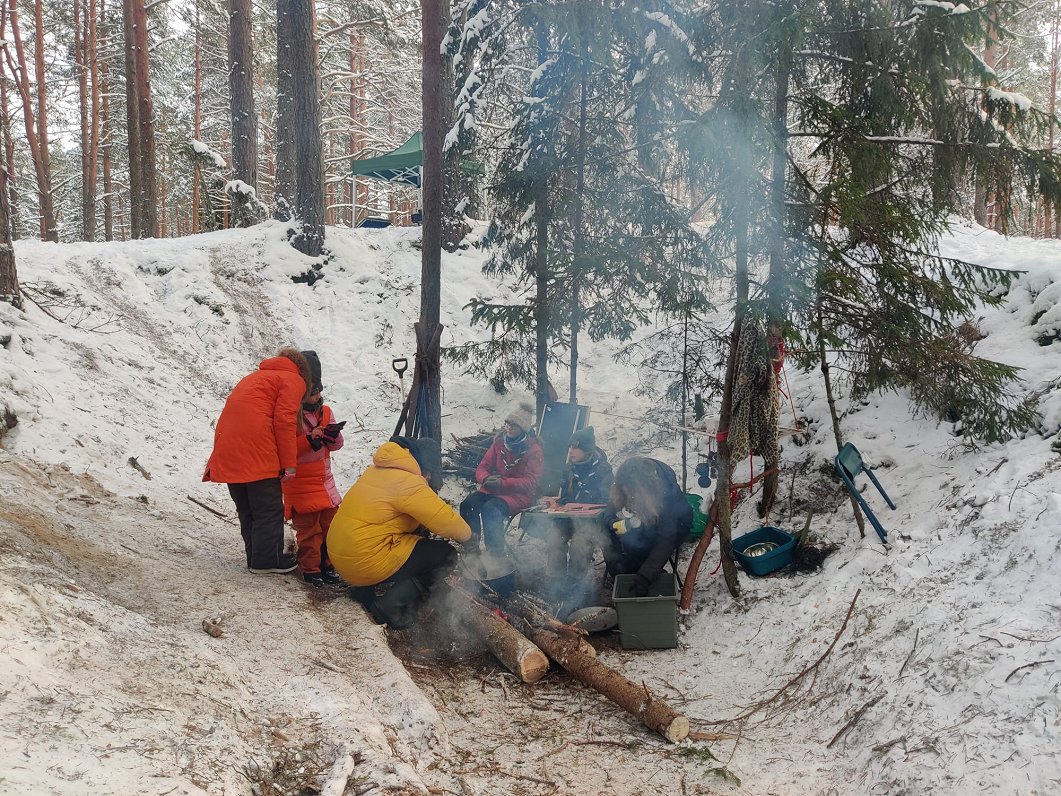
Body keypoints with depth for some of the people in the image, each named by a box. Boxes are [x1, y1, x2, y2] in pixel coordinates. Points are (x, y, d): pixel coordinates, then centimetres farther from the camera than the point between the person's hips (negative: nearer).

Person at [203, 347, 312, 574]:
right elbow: (284, 421, -7)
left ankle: (256, 558, 20)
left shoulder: (255, 377, 30)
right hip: (257, 454, -7)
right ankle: (267, 559, 4)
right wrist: (289, 464, -8)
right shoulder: (293, 380, 7)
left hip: (227, 448, 8)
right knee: (269, 509, 2)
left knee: (246, 509, 14)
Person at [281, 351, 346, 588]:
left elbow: (337, 444, 10)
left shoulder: (325, 411, 8)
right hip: (300, 483, -6)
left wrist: (333, 435, -12)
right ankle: (310, 569, 8)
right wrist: (309, 439, -27)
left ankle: (327, 564, 22)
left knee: (330, 523, 11)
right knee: (308, 528, -3)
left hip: (324, 479, 6)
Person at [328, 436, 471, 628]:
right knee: (446, 555, -1)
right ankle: (393, 608, -7)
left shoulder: (378, 470, 13)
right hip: (367, 564, -9)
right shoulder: (408, 481, -15)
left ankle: (364, 589, 16)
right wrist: (467, 535, 2)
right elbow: (446, 521, -17)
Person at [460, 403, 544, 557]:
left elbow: (530, 482, -14)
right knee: (468, 504, -24)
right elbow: (482, 468, 9)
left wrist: (502, 483, -26)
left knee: (490, 509, -34)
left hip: (520, 494, -5)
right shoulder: (500, 442, 8)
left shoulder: (533, 450, -7)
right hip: (493, 488, 5)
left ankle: (495, 555, -26)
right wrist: (486, 479, -17)